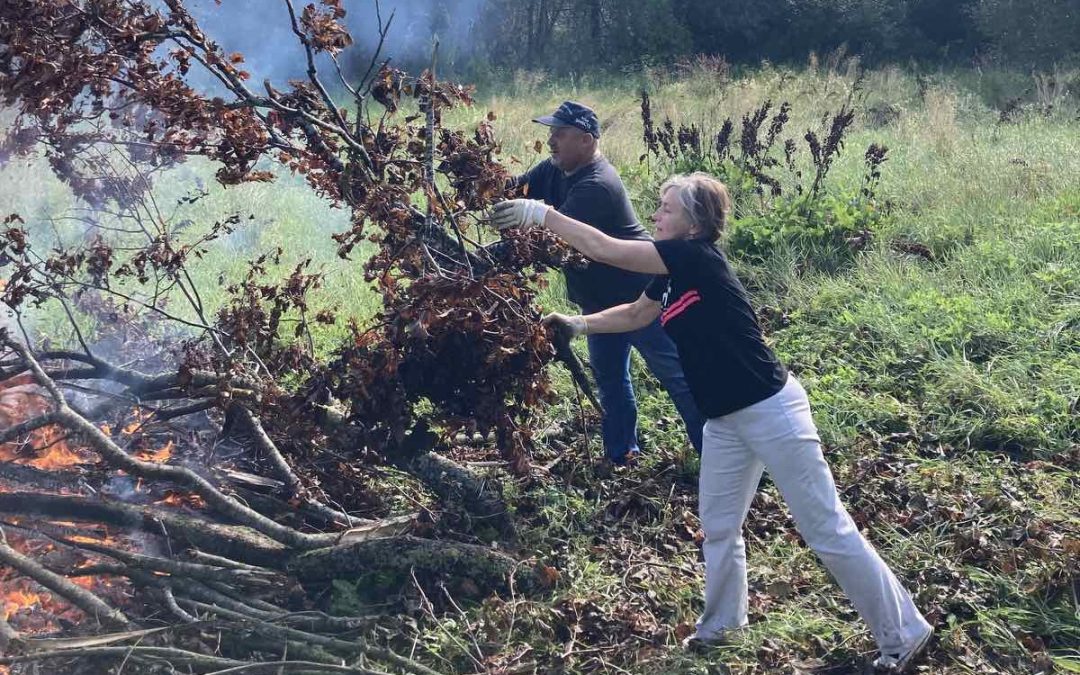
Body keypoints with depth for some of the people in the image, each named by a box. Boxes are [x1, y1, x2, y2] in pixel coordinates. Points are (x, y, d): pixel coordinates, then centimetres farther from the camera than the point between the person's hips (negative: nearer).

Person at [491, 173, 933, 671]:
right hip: (727, 419, 9)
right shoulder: (674, 273, 8)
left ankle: (903, 634, 11)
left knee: (826, 530, -1)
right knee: (718, 526, 17)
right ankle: (719, 625, 36)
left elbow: (604, 250, -20)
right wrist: (578, 324, 20)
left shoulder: (698, 257, -19)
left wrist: (542, 213, -15)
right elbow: (633, 316, 27)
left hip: (769, 411, -9)